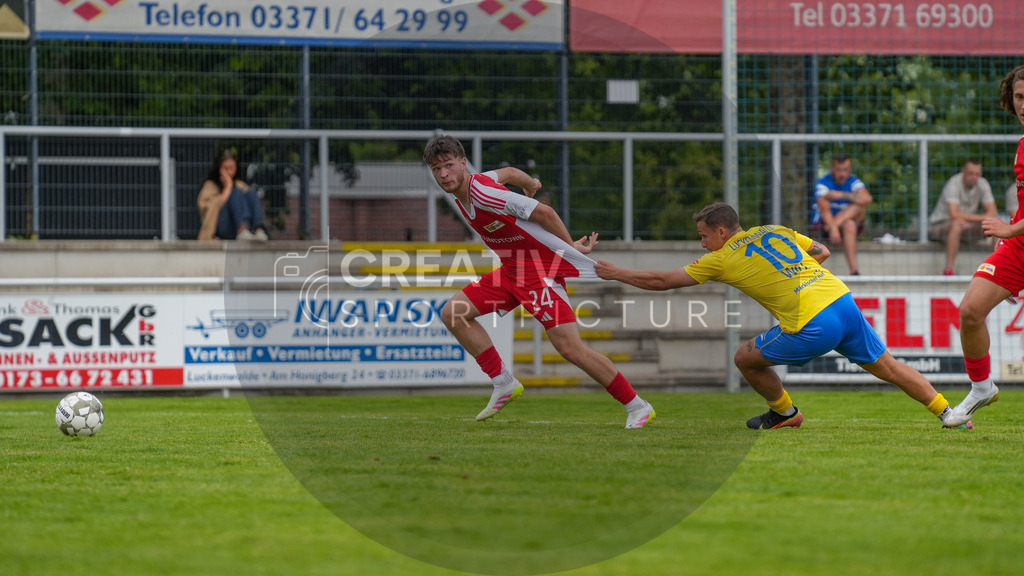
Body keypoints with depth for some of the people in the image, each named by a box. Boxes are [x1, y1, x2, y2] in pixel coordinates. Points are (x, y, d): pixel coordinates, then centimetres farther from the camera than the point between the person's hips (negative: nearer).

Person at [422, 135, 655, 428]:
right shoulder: (465, 186, 2)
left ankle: (637, 407, -5)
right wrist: (531, 183, 43)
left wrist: (572, 247, -7)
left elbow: (544, 213, -20)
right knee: (453, 314, 2)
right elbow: (508, 173, 21)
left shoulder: (482, 193, -25)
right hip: (511, 271, 10)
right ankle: (504, 385, 6)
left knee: (570, 347, -16)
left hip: (542, 270, -10)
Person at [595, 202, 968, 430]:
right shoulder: (775, 231, 19)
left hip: (812, 327, -7)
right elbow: (823, 251, 28)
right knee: (887, 367, 14)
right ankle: (947, 413, 6)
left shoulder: (722, 259, 4)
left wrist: (617, 274, 22)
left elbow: (662, 281, 11)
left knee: (746, 359, 12)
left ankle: (785, 413, 30)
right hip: (844, 302, 7)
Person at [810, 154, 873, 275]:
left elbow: (868, 199, -28)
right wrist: (833, 229, -46)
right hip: (823, 223, -4)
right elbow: (825, 209, -29)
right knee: (849, 225, -34)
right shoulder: (823, 183, -14)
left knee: (859, 205, -25)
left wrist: (842, 195, -34)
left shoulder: (854, 182, -5)